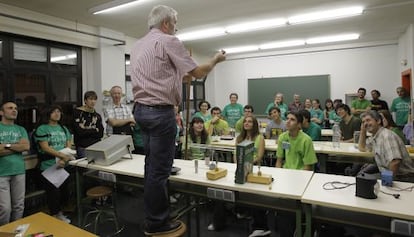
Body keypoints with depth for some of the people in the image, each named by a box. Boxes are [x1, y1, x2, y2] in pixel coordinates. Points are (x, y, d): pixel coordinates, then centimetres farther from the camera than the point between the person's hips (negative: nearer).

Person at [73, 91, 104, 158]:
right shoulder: (78, 113, -1)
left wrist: (86, 132, -7)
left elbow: (100, 134, 2)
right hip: (83, 148, -4)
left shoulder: (97, 116, 12)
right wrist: (95, 130, -1)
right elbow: (80, 132, -10)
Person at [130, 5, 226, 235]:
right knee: (160, 168, -1)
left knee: (152, 164, 16)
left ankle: (154, 216, 29)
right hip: (160, 111, -9)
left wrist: (182, 61, 29)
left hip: (142, 109, 9)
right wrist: (215, 60, 11)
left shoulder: (138, 45, 18)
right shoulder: (168, 41, -8)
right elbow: (197, 72, -7)